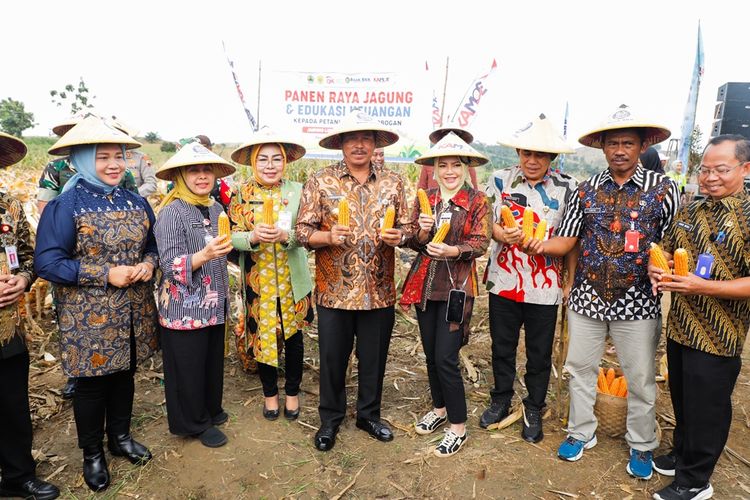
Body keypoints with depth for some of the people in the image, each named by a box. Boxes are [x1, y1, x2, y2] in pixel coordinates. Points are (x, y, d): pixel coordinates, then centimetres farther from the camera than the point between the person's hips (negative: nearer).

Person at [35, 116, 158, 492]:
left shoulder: (136, 202, 5)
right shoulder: (65, 205, -12)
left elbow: (152, 245, 14)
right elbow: (47, 262, -15)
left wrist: (147, 264, -9)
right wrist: (105, 274, -21)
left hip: (132, 313, 5)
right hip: (89, 317, -4)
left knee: (124, 374, 19)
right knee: (91, 383, 11)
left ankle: (121, 437, 40)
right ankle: (92, 454, 32)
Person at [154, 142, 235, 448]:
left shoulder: (216, 210, 7)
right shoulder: (171, 212, -14)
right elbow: (170, 265, -19)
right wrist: (204, 255, -34)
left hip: (214, 306, 6)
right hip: (184, 309, -6)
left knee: (214, 361, 17)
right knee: (189, 367, 7)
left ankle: (211, 409, 39)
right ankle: (195, 423, 27)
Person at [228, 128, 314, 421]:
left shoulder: (297, 192, -2)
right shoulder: (242, 194, -1)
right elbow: (234, 236, -5)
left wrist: (285, 235, -28)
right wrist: (253, 237, -26)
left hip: (292, 279, 0)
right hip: (257, 279, 0)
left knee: (293, 336, 10)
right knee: (262, 335, 11)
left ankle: (292, 392, 33)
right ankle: (270, 393, 34)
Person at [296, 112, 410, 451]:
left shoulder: (392, 182, 6)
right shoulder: (320, 181, -2)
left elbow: (405, 227, 11)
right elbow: (303, 231, -3)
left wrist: (397, 236, -11)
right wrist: (328, 236, -21)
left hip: (379, 291, 2)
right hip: (335, 291, -2)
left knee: (374, 358, 15)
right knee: (332, 359, 12)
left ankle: (369, 415, 38)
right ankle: (330, 419, 34)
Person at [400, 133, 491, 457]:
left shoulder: (477, 201, -3)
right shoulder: (425, 199, 9)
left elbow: (480, 244, -11)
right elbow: (412, 242, 6)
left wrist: (452, 250, -28)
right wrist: (422, 233, -16)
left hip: (456, 287, -5)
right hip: (424, 285, 5)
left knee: (445, 358, -7)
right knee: (430, 354, 14)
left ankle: (459, 427, 11)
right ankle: (440, 409, 36)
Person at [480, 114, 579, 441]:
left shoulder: (568, 188, -3)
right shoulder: (500, 180, 0)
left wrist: (571, 281, -3)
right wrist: (499, 233, -20)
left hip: (545, 286, -1)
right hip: (504, 280, 1)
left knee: (540, 354, 13)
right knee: (502, 347, 17)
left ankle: (534, 410, 33)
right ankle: (501, 399, 38)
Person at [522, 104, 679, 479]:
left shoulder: (663, 188, -2)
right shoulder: (586, 190, 3)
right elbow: (566, 241, 1)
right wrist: (541, 245, -19)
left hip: (637, 301, -2)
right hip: (587, 298, 2)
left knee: (641, 380, 12)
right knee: (580, 369, 15)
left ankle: (642, 446, 35)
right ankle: (581, 433, 36)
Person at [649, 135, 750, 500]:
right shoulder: (689, 211, 6)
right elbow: (667, 249, 17)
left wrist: (702, 286, -30)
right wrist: (657, 268, -5)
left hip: (718, 337, -6)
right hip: (679, 328, 6)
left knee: (706, 409, 9)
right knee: (681, 399, 21)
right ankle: (681, 454, 43)